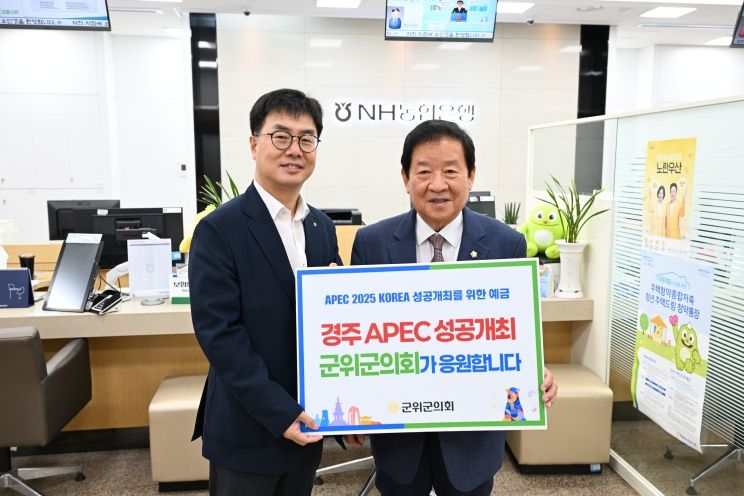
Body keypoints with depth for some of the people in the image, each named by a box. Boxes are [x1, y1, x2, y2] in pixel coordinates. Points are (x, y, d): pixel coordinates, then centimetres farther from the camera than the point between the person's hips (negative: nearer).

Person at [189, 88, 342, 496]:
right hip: (248, 429, -5)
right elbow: (219, 333, -18)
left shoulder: (322, 227, 5)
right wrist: (279, 412, -19)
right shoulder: (219, 229, -14)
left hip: (307, 419, 6)